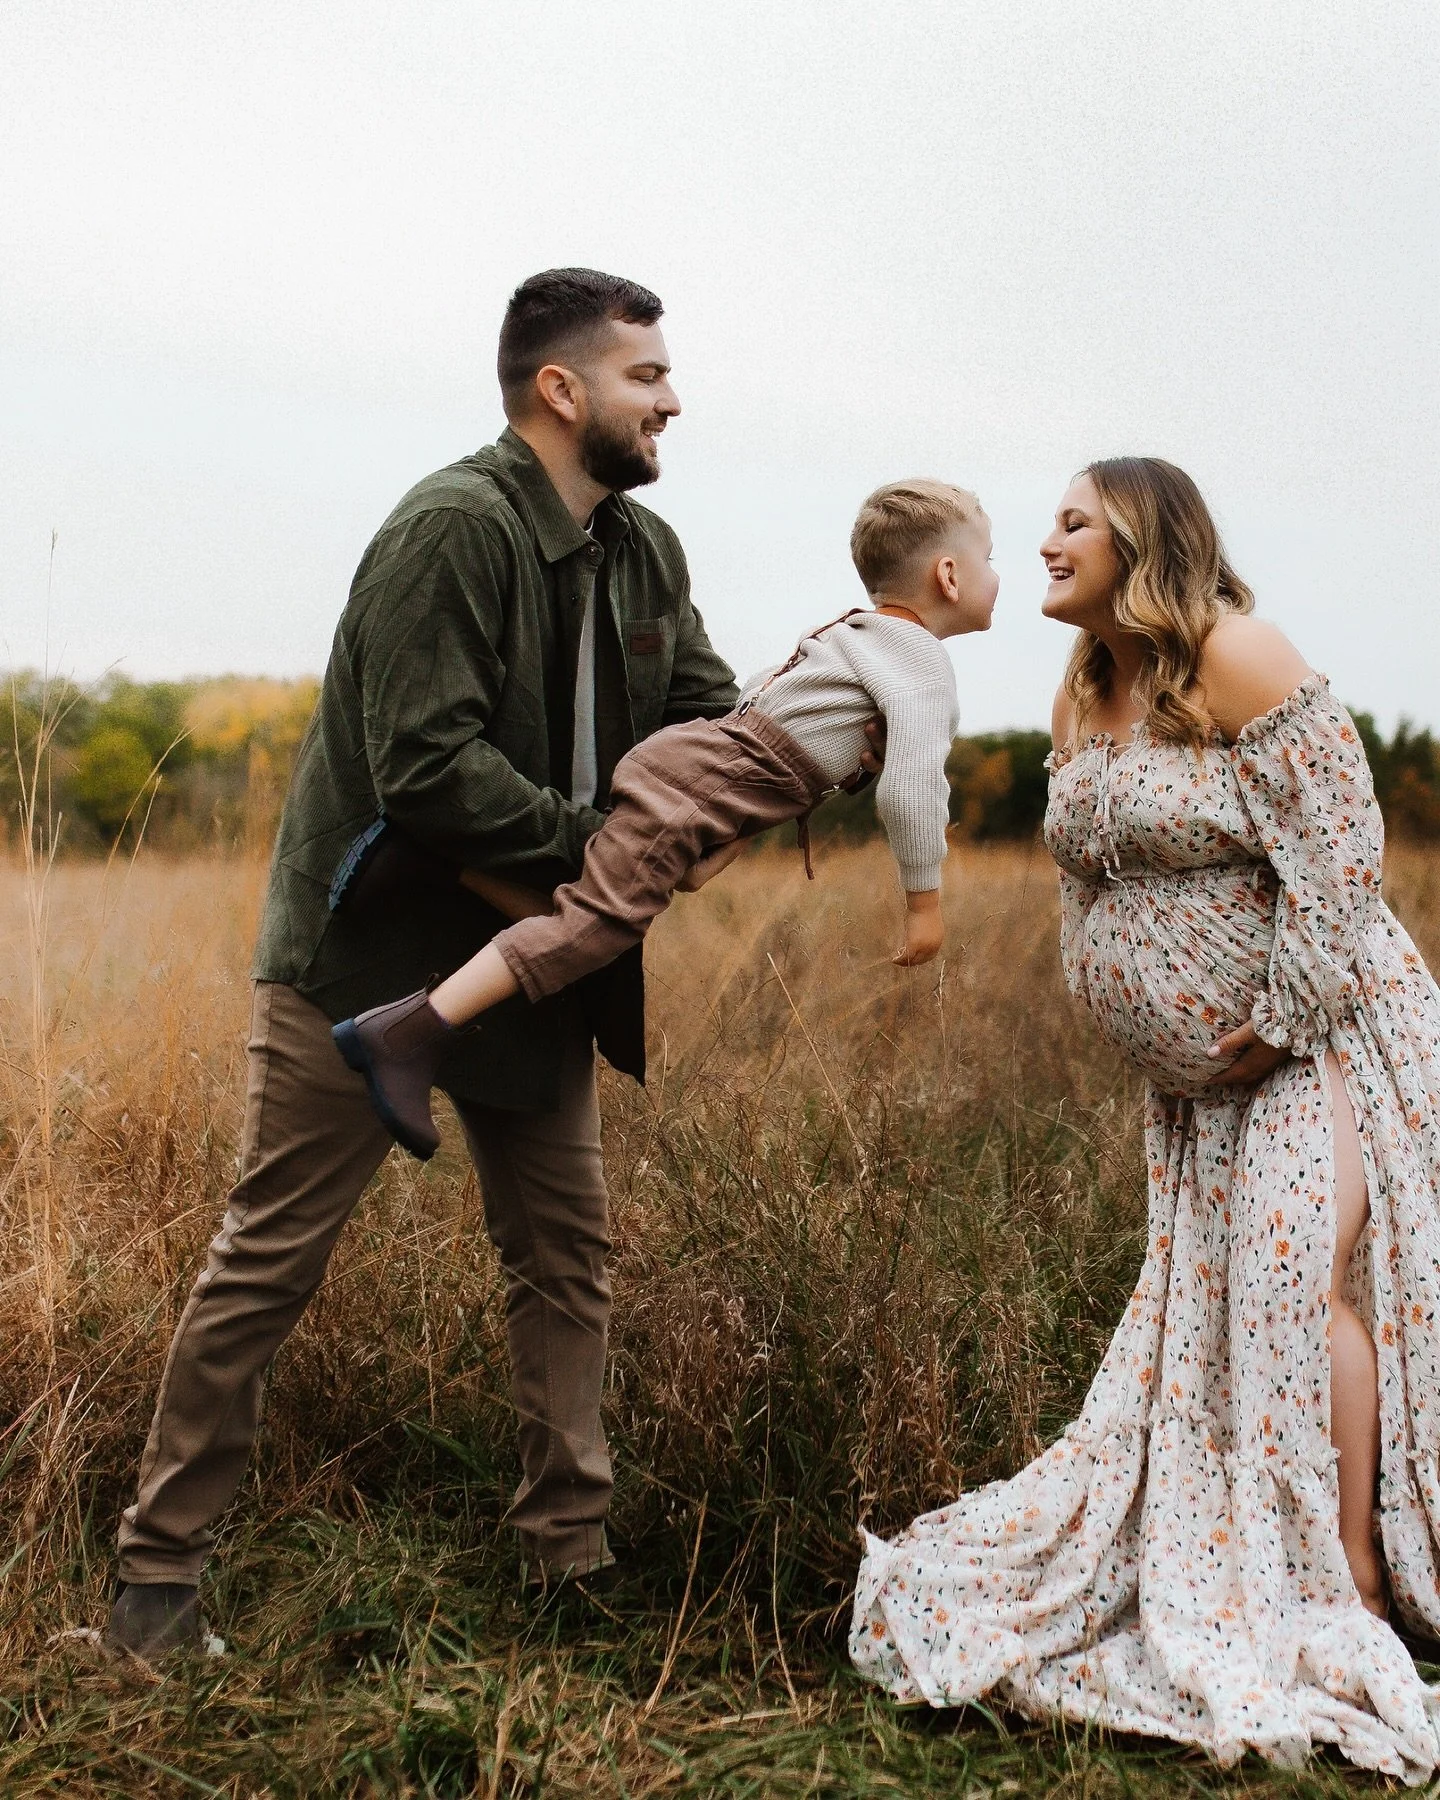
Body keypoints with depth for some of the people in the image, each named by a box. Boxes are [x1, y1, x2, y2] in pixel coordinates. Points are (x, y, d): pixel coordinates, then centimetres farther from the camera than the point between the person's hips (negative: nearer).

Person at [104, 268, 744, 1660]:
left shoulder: (645, 553, 6)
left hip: (530, 957, 8)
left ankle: (569, 1548, 22)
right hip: (370, 954, -8)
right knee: (267, 1262, 0)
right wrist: (605, 842, -18)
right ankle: (158, 1566, 14)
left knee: (566, 1248, 9)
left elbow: (715, 720, 8)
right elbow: (428, 772, -28)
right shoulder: (453, 530, -21)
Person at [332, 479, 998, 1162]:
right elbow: (910, 785, -16)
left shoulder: (853, 630, 24)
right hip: (697, 785, -10)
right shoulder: (924, 658, -5)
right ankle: (408, 1031, -27)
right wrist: (925, 901, -7)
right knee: (600, 917, -19)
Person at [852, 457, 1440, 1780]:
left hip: (1317, 1032, -8)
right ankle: (1212, 1577, 24)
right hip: (1193, 1067, 8)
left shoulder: (1234, 658, -19)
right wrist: (1135, 1013, 11)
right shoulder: (1083, 696, 6)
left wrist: (1285, 1017, -21)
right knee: (1207, 1300, 11)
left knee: (1302, 1273, -17)